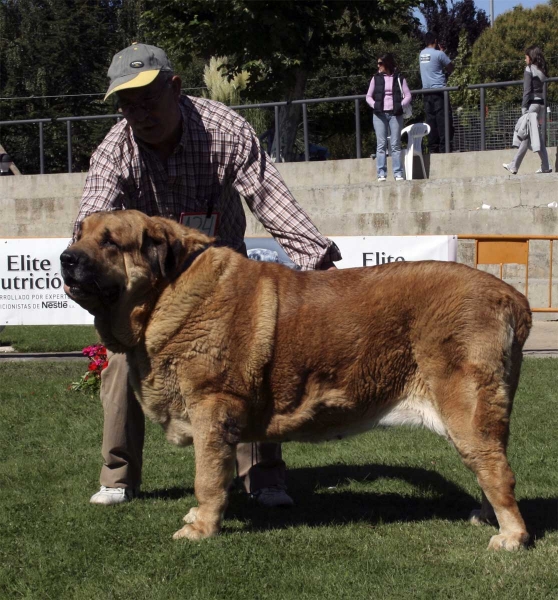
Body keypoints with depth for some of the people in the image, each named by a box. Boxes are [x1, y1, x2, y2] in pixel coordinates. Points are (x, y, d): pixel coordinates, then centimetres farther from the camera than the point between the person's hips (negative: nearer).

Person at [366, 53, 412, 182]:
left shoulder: (399, 79, 8)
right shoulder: (376, 78, 10)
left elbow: (408, 95, 6)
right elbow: (368, 96, 11)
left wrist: (401, 105, -10)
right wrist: (374, 105, -8)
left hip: (395, 114, 0)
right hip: (379, 114, 0)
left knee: (396, 144, -1)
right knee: (381, 144, -4)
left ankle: (398, 173, -1)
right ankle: (381, 173, -5)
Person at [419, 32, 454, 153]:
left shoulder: (422, 54, 12)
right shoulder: (438, 54, -8)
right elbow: (450, 67, 1)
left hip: (427, 90, 6)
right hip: (439, 89, -6)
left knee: (431, 120, 5)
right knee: (443, 119, -7)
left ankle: (433, 148, 1)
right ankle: (444, 147, -12)